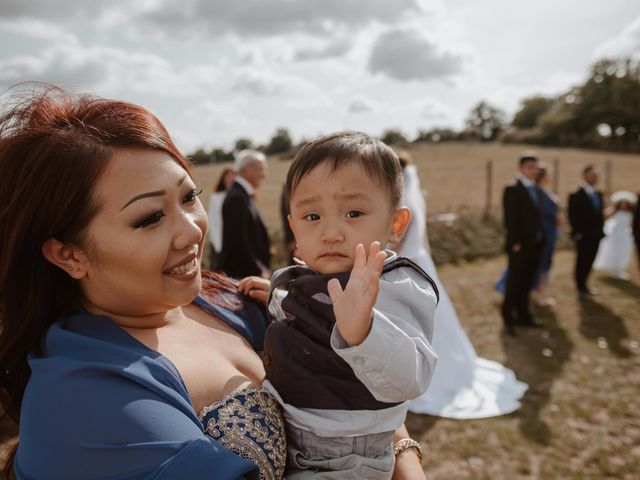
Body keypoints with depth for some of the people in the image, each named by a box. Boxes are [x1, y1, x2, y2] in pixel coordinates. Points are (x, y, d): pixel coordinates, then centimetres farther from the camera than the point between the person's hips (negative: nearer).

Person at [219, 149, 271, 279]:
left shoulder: (244, 195, 11)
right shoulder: (236, 198, -17)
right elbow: (238, 241, -21)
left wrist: (262, 268, 9)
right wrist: (259, 271, -14)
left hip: (252, 270, 9)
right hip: (240, 273, -9)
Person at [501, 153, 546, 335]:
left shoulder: (536, 190, 14)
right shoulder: (512, 189, -10)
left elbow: (537, 216, 16)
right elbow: (510, 218, -15)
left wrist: (541, 239, 10)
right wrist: (515, 243, -18)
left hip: (535, 245, 7)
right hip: (520, 246, -7)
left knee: (527, 282, 13)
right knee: (514, 282, -1)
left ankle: (523, 315, 22)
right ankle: (508, 318, 10)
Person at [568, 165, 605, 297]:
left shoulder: (598, 194, 12)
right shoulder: (576, 195, -11)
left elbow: (599, 213, 16)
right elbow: (573, 216, -13)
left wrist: (601, 229, 9)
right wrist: (577, 233, -15)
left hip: (596, 235, 6)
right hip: (583, 236, -6)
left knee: (589, 261, 11)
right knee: (582, 261, 3)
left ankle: (583, 285, 24)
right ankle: (580, 287, 16)